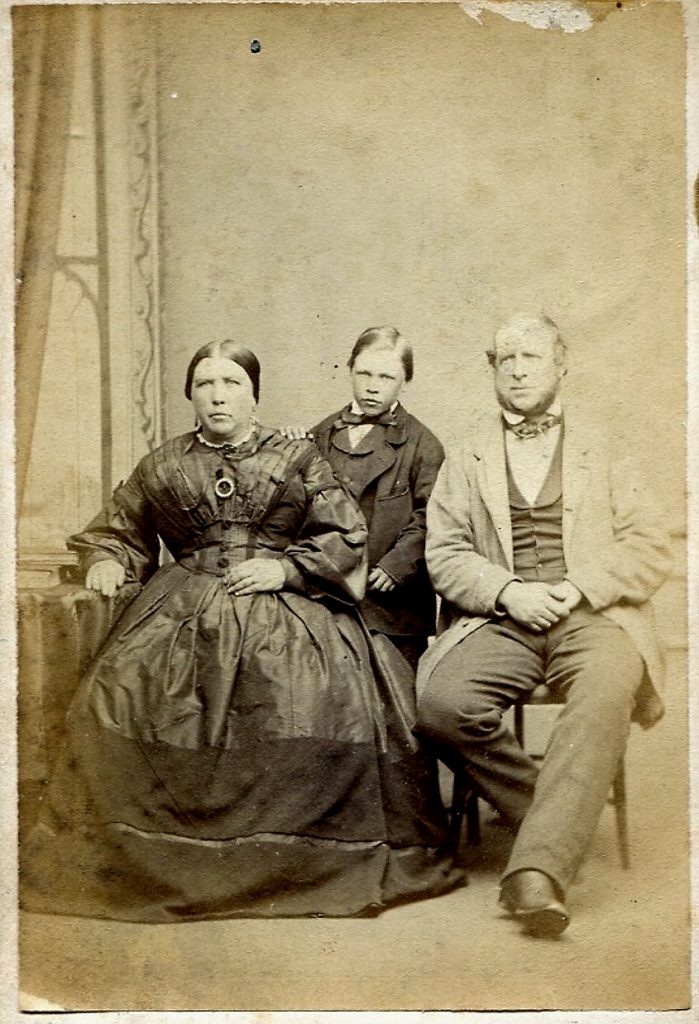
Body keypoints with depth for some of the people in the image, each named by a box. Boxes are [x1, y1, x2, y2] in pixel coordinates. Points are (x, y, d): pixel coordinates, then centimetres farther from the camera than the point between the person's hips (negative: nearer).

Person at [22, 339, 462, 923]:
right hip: (185, 613, 2)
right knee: (129, 697, -19)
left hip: (288, 610, -2)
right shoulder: (162, 467, 16)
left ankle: (307, 864, -8)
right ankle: (159, 862, -6)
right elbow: (117, 529, 26)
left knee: (324, 702, -23)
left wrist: (285, 569, -6)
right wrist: (107, 560, 5)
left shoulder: (298, 459, 10)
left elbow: (346, 537, 7)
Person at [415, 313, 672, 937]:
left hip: (591, 618, -1)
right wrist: (509, 591, -9)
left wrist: (579, 588, -9)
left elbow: (651, 550, 9)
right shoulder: (466, 463, 21)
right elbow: (444, 553, 9)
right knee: (441, 700, -28)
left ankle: (538, 867, -39)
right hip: (500, 620, 2)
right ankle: (560, 819, -9)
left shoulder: (603, 455, 19)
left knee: (603, 700, -35)